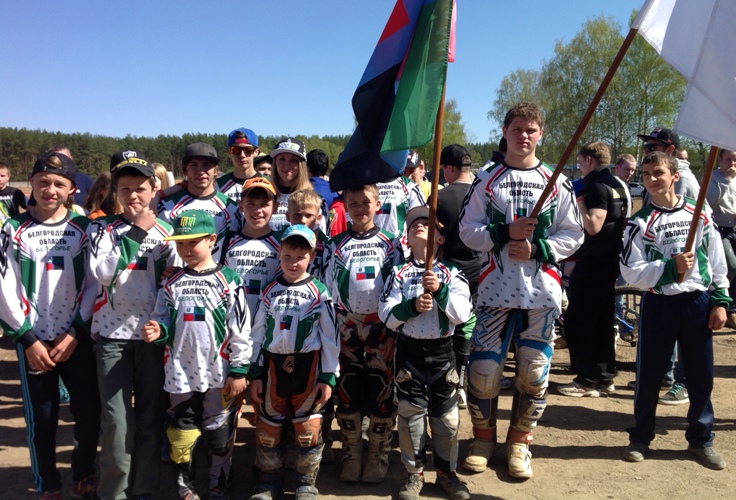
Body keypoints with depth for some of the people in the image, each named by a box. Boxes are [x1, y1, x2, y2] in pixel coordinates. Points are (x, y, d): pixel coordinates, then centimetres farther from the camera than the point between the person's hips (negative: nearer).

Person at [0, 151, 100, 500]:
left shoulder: (84, 228, 3)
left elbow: (94, 284, -1)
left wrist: (74, 333, -9)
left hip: (77, 340, 1)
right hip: (34, 341, -1)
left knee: (89, 413, 3)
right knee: (42, 420, 6)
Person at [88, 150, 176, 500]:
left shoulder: (166, 231, 6)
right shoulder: (102, 229, 2)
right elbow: (102, 273, -16)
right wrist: (136, 232, -15)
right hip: (112, 335, -1)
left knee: (151, 418, 6)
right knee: (117, 420, -4)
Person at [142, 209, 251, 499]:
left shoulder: (228, 281, -6)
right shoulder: (172, 284, 4)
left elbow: (241, 330, -6)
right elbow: (163, 322, 11)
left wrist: (239, 371, -7)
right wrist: (157, 330, -13)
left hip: (220, 375, -2)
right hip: (180, 375, 3)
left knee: (219, 437, 9)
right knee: (180, 436, 11)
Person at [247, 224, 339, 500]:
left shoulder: (319, 292, -3)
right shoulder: (269, 291, 4)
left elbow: (330, 337, -2)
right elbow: (258, 334, 7)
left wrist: (328, 376, -5)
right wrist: (254, 373, 4)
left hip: (308, 367, -2)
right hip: (273, 365, 3)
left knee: (307, 427, 4)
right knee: (268, 427, 10)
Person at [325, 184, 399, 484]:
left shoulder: (389, 244, 3)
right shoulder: (337, 245, 6)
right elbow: (328, 289, 6)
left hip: (381, 327, -1)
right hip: (346, 328, 1)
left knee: (380, 393, 1)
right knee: (347, 392, 4)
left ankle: (378, 457, 16)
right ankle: (352, 456, 19)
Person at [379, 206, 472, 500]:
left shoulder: (451, 274, 0)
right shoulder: (399, 274, 1)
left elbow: (463, 314, -12)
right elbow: (386, 316, -6)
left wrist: (440, 291, -24)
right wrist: (412, 306, -22)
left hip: (442, 352, 0)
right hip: (409, 352, 0)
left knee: (446, 416, 8)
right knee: (411, 414, 7)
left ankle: (446, 473, 25)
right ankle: (414, 474, 22)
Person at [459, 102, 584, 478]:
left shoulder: (557, 182, 6)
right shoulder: (487, 180, 5)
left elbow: (572, 235, 5)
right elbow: (467, 230, 1)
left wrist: (536, 249, -10)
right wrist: (505, 232, -14)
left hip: (542, 291, 1)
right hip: (495, 288, -1)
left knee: (533, 371, 5)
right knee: (484, 368, -1)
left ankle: (519, 441, 24)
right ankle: (483, 437, 21)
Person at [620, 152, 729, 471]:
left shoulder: (699, 215, 4)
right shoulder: (640, 222, -4)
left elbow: (717, 262, 7)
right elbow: (632, 272, -10)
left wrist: (720, 301, 1)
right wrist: (671, 267, -21)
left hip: (698, 302, 2)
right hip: (659, 304, -2)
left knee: (702, 376, 10)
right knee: (649, 375, 5)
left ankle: (701, 439, 26)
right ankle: (640, 438, 21)